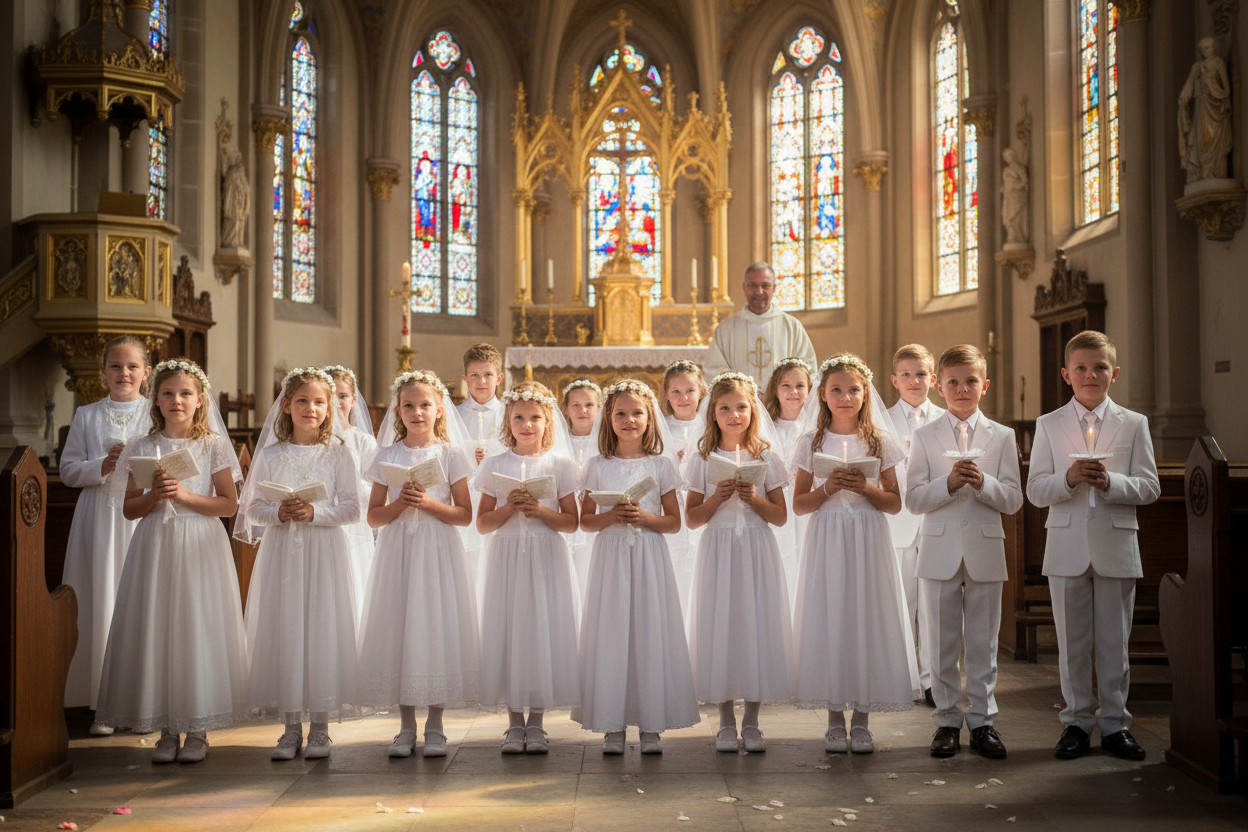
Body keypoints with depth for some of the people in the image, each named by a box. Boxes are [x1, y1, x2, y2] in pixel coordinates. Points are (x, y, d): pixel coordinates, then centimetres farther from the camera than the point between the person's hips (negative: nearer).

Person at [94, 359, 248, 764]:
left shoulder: (213, 446, 1)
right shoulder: (141, 448, 7)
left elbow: (229, 504, -4)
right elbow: (129, 509, 7)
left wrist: (184, 495, -14)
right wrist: (154, 497, -12)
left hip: (200, 547, -2)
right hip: (155, 547, 2)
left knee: (198, 629, -2)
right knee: (155, 631, 1)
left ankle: (197, 729, 9)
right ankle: (167, 729, 11)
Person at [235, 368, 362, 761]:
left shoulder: (338, 453, 2)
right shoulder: (270, 455, 7)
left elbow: (352, 508, -2)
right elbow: (252, 507, 7)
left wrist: (315, 512, -16)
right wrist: (279, 513, -12)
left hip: (324, 551, -2)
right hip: (281, 551, 2)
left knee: (323, 629, -2)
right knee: (283, 631, 2)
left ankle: (320, 728, 9)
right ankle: (291, 726, 12)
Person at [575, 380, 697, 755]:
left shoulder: (662, 465, 5)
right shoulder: (597, 466, 6)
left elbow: (674, 522, 6)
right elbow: (585, 520, 8)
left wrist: (645, 517, -12)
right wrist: (610, 516, -11)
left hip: (649, 557, 0)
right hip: (610, 556, 0)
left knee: (651, 632, -1)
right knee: (610, 635, -1)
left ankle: (651, 726, 7)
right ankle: (612, 725, 7)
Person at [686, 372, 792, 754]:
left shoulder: (767, 457, 4)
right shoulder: (702, 460, 4)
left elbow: (780, 516, 4)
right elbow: (692, 518, 4)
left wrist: (754, 498, -12)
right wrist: (718, 497, -12)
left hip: (757, 551, 0)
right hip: (719, 549, 0)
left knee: (757, 624, 0)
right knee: (720, 626, 0)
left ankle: (751, 721, 12)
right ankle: (726, 721, 12)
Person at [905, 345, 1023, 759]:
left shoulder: (1002, 437, 5)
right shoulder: (924, 437, 3)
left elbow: (1013, 500, -1)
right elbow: (913, 499, -4)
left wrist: (982, 482, -18)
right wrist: (950, 483, -19)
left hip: (984, 551, 0)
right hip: (939, 553, 0)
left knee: (983, 643, 7)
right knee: (942, 644, 6)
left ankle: (982, 720, 17)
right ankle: (947, 721, 16)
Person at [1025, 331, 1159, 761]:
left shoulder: (1134, 424, 5)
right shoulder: (1049, 425, 5)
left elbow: (1150, 487, -1)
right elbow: (1035, 491, 0)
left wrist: (1110, 482, -18)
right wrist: (1069, 479, -19)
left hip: (1116, 546, 0)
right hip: (1067, 547, 0)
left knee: (1115, 642, 6)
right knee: (1072, 642, 7)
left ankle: (1114, 722, 17)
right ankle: (1076, 721, 17)